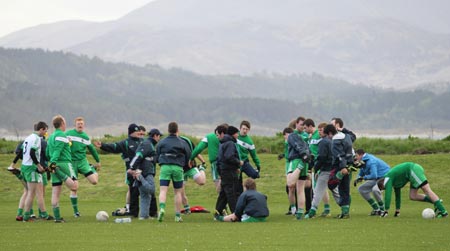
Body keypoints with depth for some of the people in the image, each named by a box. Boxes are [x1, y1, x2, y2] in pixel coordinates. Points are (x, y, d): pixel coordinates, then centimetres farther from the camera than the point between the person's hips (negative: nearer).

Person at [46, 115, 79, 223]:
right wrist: (53, 162, -26)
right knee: (74, 186, -12)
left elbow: (47, 153, 22)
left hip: (55, 165, 8)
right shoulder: (62, 136, -6)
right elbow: (57, 150, -18)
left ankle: (57, 217, 3)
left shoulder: (51, 137, 19)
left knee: (56, 192, 4)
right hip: (64, 163, -8)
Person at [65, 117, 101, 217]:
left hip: (82, 161, 2)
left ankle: (94, 169, 23)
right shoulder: (68, 133, -1)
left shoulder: (85, 136, 7)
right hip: (71, 162, -2)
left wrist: (98, 161, 24)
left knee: (94, 181, -14)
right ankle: (75, 211, 12)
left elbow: (92, 149, 18)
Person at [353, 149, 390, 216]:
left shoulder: (371, 162, -26)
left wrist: (364, 177, -20)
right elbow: (361, 174, 17)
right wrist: (358, 179, -4)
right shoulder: (363, 162, 4)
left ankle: (382, 210, -16)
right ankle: (376, 209, 12)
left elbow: (373, 175, -34)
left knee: (375, 189, -37)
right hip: (376, 179, 10)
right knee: (361, 189, 9)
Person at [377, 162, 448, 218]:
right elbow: (398, 195, 34)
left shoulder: (387, 179, -1)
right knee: (412, 197, 5)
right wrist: (397, 211, 37)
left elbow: (388, 194, -9)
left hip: (414, 170, -9)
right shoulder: (394, 180, 25)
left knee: (427, 190, -17)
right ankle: (436, 202, -1)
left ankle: (443, 211, -26)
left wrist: (386, 211, -6)